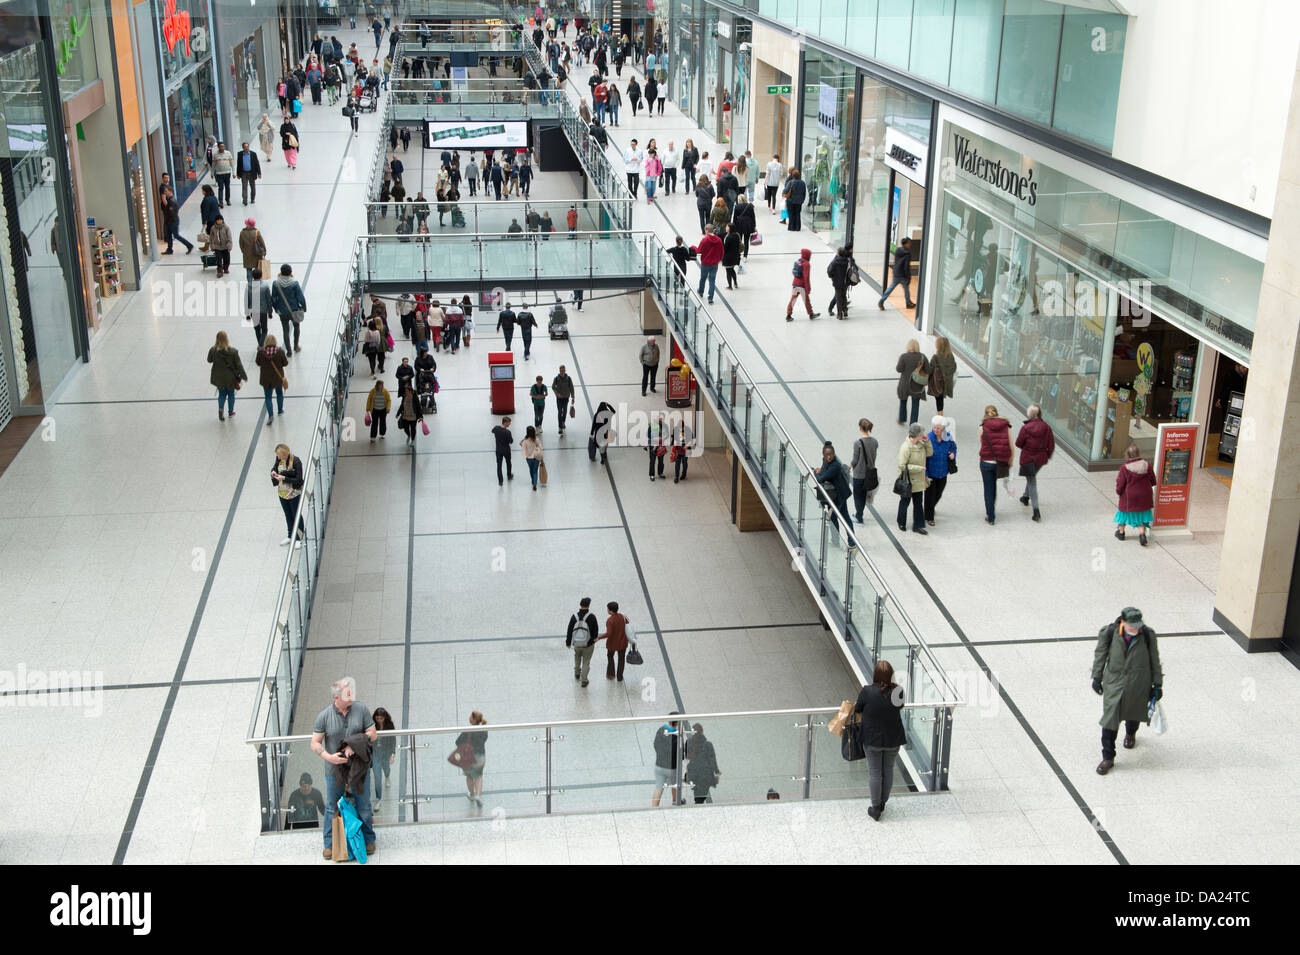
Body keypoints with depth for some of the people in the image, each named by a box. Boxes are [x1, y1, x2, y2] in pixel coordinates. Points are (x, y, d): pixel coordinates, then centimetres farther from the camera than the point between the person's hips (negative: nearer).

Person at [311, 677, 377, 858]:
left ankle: (368, 840, 28)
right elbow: (315, 743, -6)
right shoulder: (324, 716, -11)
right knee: (331, 808, 10)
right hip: (334, 769, -1)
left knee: (363, 806, 10)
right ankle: (330, 844, 26)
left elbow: (373, 734, 0)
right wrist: (328, 757, -22)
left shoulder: (361, 709, -7)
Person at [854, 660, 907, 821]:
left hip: (872, 739, -2)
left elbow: (857, 709, -6)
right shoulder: (898, 691, -14)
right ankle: (883, 803, 35)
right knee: (888, 770, 20)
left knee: (874, 772, 11)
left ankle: (875, 808, 20)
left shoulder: (867, 691, -21)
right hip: (893, 739, 2)